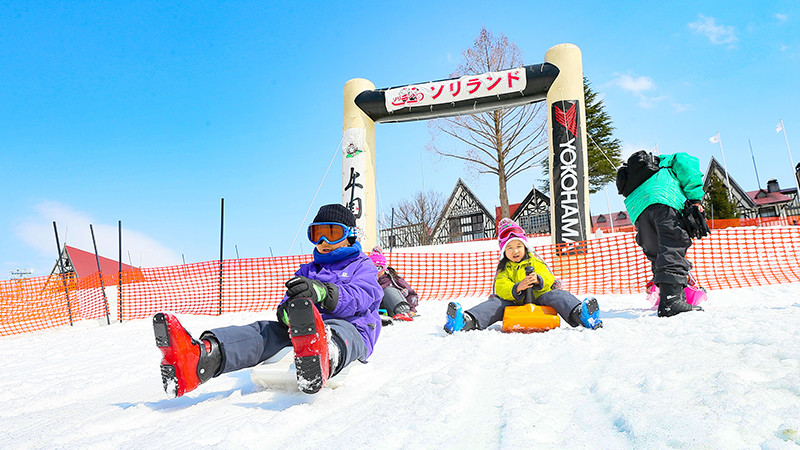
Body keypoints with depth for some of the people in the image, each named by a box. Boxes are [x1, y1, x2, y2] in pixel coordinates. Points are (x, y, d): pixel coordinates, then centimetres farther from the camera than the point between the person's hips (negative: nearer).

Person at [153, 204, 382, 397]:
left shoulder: (363, 266, 14)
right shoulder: (307, 270, 32)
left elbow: (360, 297, -10)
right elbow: (290, 298, 16)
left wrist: (322, 292, -32)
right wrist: (286, 310, -13)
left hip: (350, 328, -5)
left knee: (334, 333, -41)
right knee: (266, 330, -24)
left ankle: (323, 359, -79)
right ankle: (201, 357, -52)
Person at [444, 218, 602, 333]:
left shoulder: (535, 261, 16)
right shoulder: (504, 269, 16)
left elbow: (549, 277, 0)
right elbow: (500, 289, -3)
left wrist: (538, 280, -26)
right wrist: (516, 289, -26)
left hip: (539, 299, 0)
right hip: (514, 303, 0)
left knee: (557, 295, -27)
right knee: (496, 303, -26)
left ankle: (579, 313, -56)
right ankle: (467, 320, -52)